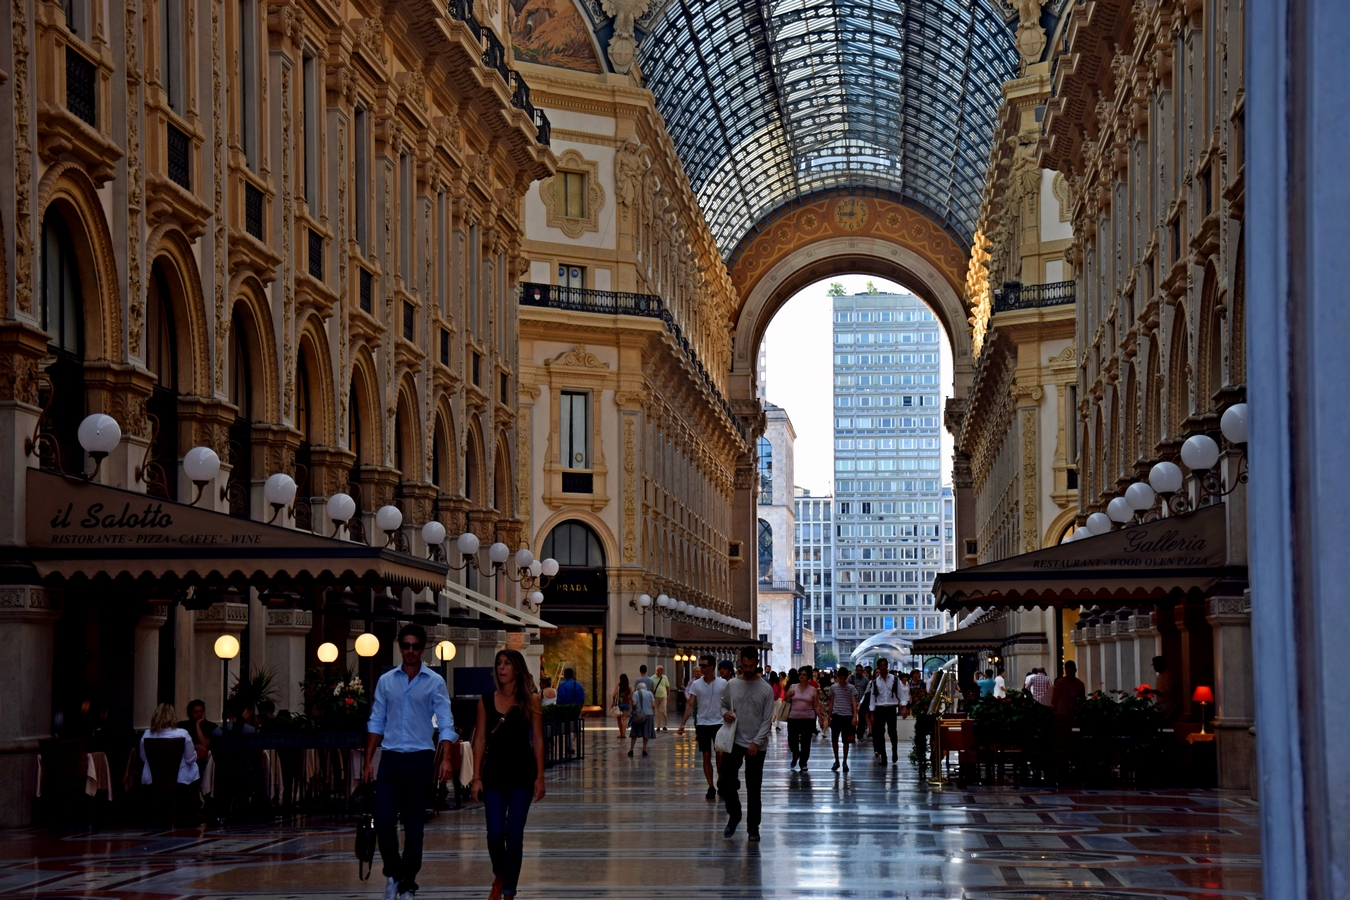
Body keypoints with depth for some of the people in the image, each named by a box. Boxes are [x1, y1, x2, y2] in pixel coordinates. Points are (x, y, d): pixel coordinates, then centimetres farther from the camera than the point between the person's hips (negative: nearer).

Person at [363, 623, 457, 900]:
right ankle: (393, 873, 16)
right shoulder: (386, 681, 9)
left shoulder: (435, 682, 1)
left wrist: (445, 759, -16)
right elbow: (376, 723, 12)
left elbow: (445, 724, -4)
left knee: (414, 825, 2)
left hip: (420, 759, -2)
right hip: (390, 758, 2)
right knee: (383, 820, -6)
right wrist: (368, 761, 6)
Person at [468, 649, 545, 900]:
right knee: (495, 833, -4)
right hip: (494, 773, 2)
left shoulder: (530, 701, 0)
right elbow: (480, 740, 5)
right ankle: (499, 876, 26)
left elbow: (537, 740, 0)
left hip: (522, 774, -2)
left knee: (514, 834, -3)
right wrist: (476, 777, 0)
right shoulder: (486, 702, 5)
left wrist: (540, 777, -5)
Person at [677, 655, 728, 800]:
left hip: (719, 723, -1)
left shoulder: (723, 683, -4)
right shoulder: (696, 684, -1)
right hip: (702, 724, 1)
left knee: (721, 755, -1)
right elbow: (690, 705, -2)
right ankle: (711, 787, 8)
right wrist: (683, 723, -11)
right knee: (706, 757, 2)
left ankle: (720, 781, 23)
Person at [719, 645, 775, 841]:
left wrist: (757, 742, -14)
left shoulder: (765, 689, -5)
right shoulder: (731, 685, 3)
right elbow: (723, 705, 16)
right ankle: (734, 815, 17)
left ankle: (753, 827, 12)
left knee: (754, 788, 3)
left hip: (756, 745, -2)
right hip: (735, 741, 2)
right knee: (727, 780, -7)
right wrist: (725, 713, -9)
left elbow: (767, 720, -6)